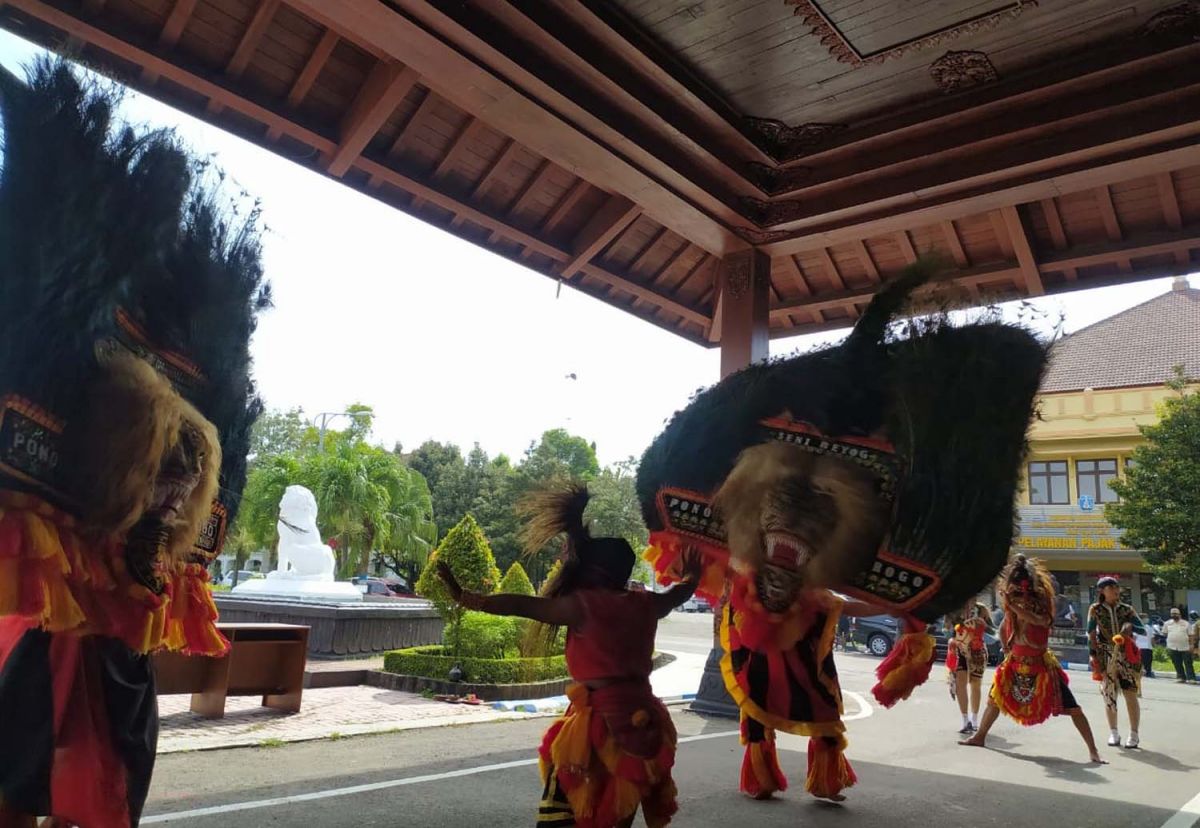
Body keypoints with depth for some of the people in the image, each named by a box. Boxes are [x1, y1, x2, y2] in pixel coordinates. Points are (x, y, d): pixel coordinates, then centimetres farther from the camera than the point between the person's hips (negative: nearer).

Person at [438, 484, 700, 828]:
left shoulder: (582, 605, -12)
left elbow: (521, 605, -11)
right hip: (641, 717, 7)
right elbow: (679, 593, 26)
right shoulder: (645, 604, 6)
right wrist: (692, 574, 48)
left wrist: (465, 597, -6)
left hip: (602, 718, -7)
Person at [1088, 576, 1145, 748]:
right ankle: (1113, 733, 18)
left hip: (1126, 656, 0)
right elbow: (1091, 634, -1)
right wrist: (1094, 656, -7)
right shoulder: (1095, 609, -1)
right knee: (1109, 695, 4)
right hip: (1106, 657, 0)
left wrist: (1130, 626, -18)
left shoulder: (1127, 609, 3)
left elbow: (1143, 630, 3)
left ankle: (1134, 734, 7)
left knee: (1130, 694, -5)